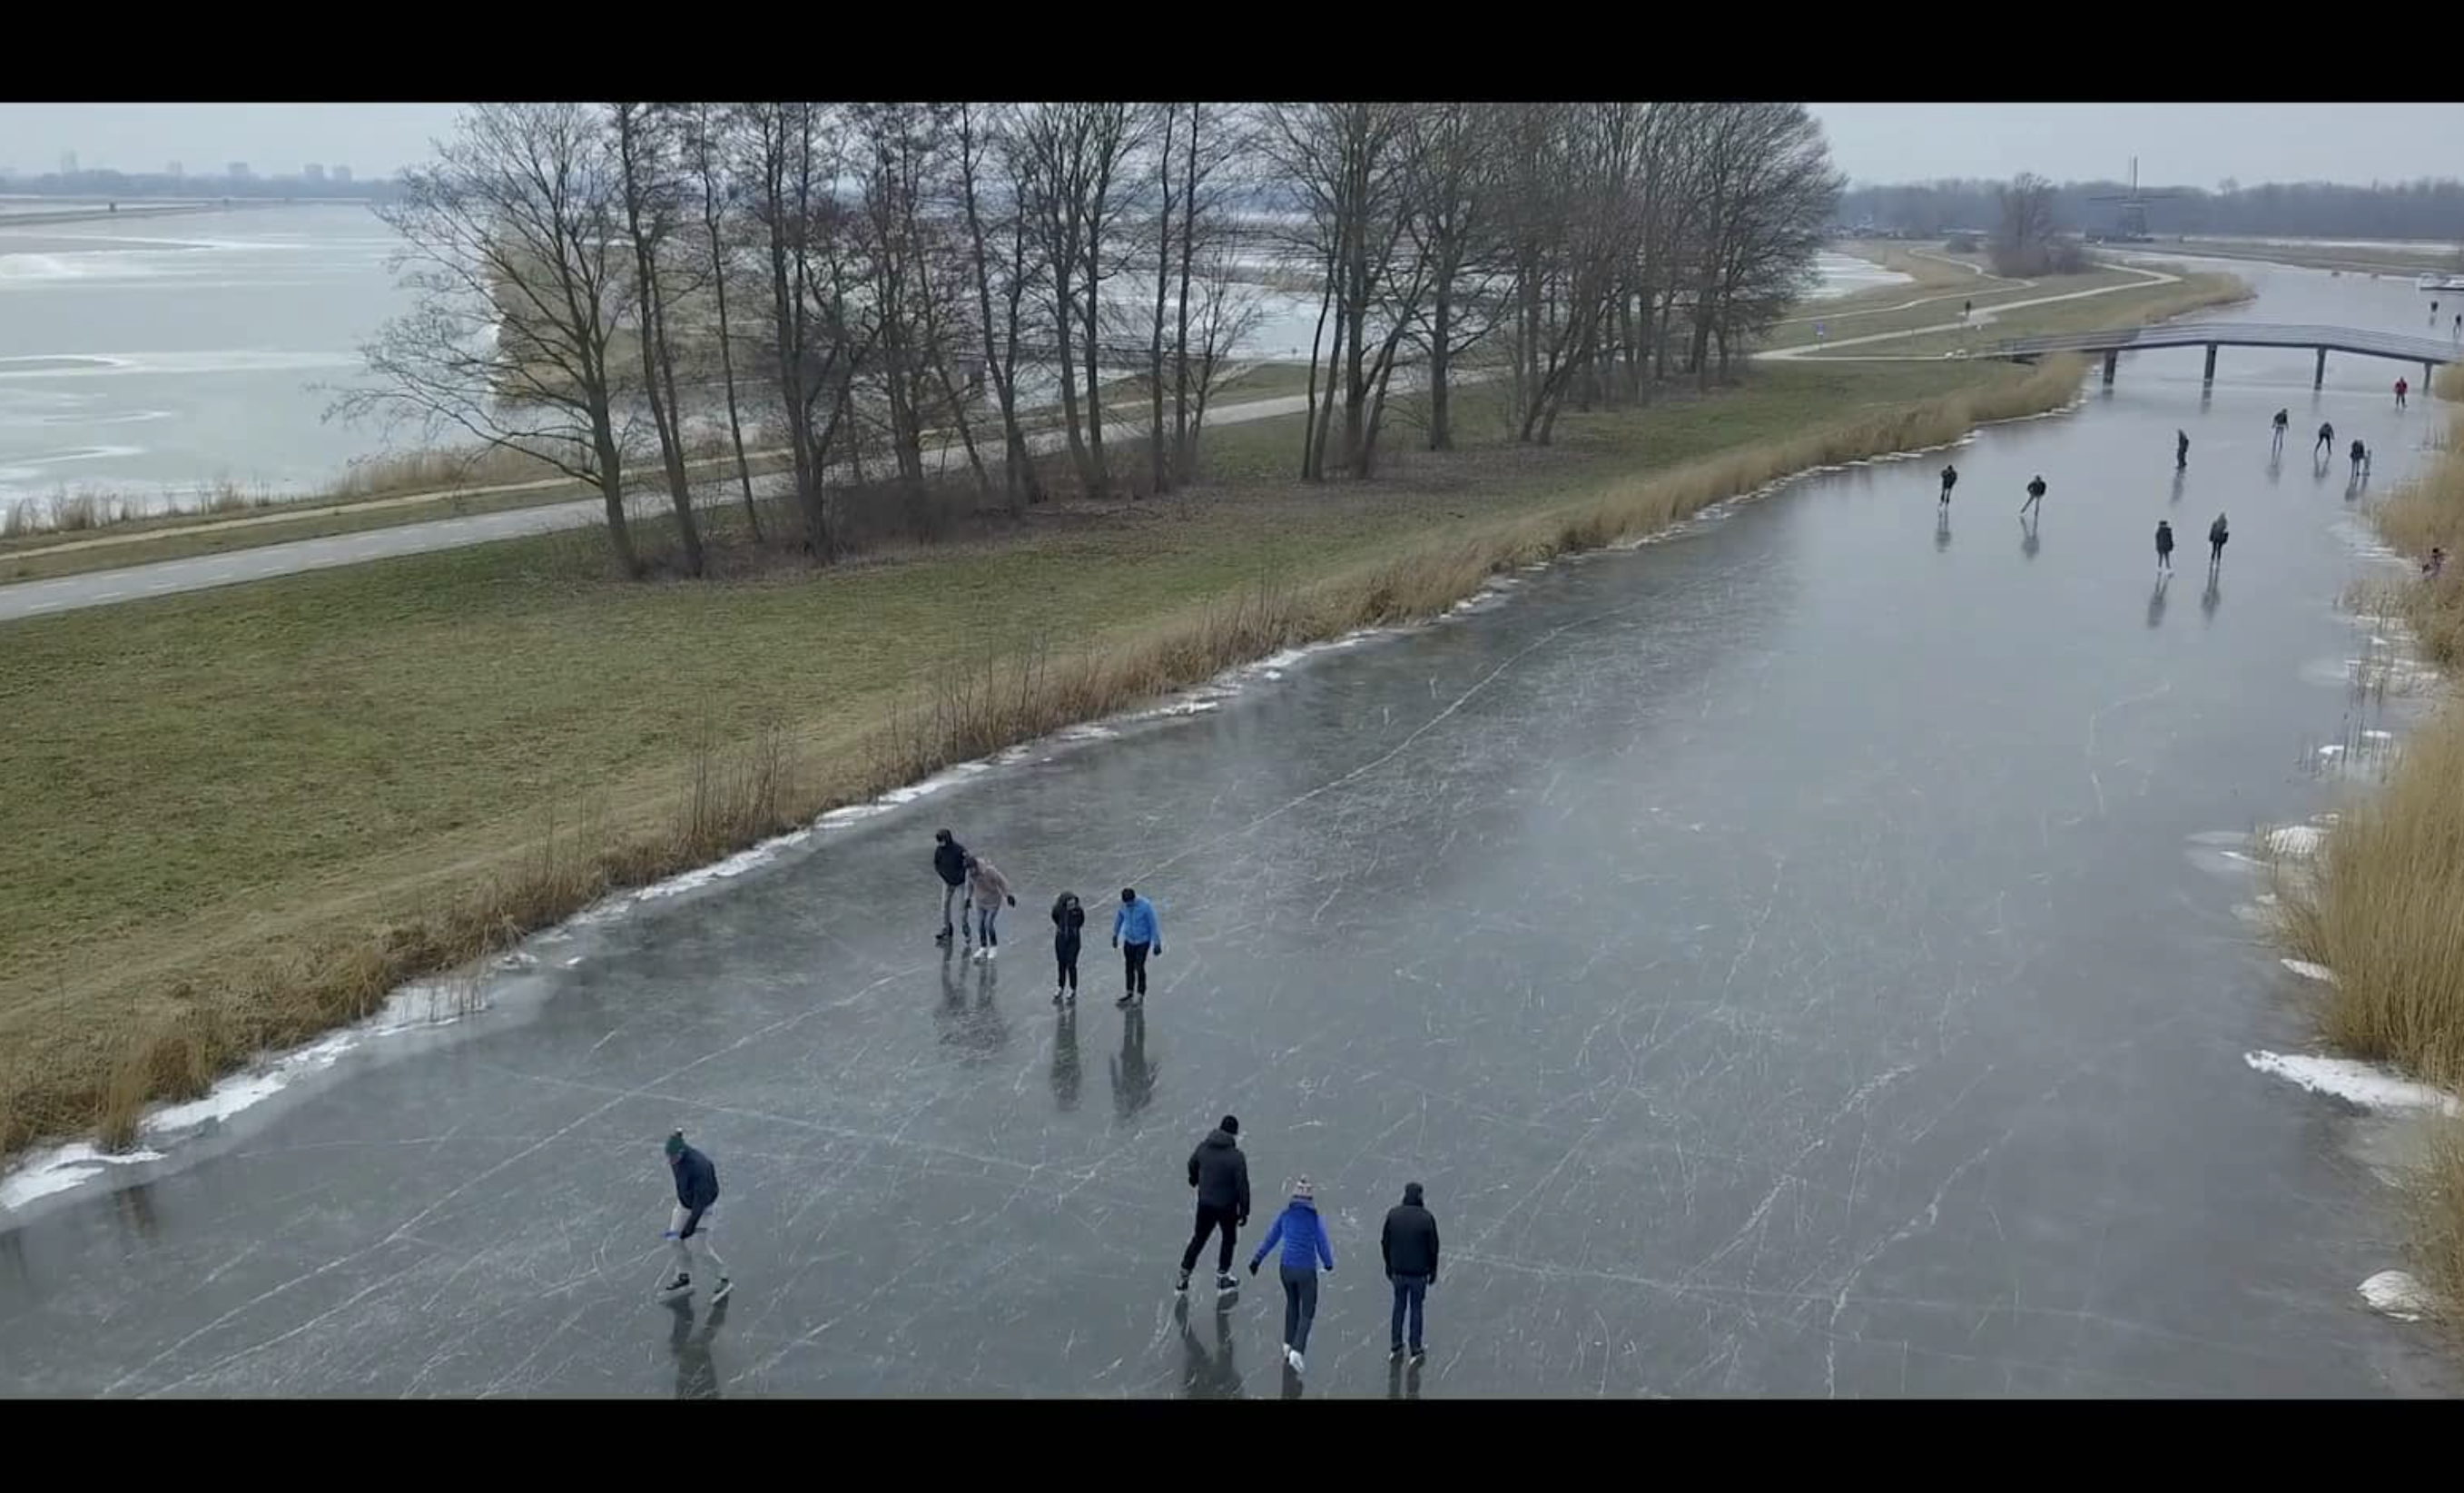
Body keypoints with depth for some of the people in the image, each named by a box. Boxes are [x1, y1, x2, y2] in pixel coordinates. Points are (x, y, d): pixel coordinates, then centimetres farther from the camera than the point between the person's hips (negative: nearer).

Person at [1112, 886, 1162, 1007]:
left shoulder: (1146, 906, -25)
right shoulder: (1123, 904, -12)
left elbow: (1154, 924, -17)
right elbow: (1119, 918, 7)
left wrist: (1157, 944, -12)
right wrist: (1115, 935, 18)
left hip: (1143, 941, -4)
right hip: (1129, 940, 4)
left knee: (1139, 968, -3)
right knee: (1129, 967, 12)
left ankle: (1140, 995, 13)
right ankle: (1129, 993, 28)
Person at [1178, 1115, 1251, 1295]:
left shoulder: (1203, 1147, -7)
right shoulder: (1236, 1156, -23)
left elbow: (1192, 1165, 13)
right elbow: (1242, 1186, -19)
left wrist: (1194, 1179, 36)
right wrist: (1244, 1211, -8)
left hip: (1205, 1203, 4)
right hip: (1227, 1206, -4)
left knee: (1198, 1239, 18)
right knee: (1228, 1238, 19)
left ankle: (1184, 1276, 20)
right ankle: (1222, 1277, 28)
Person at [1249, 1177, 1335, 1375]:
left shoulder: (1285, 1214, -3)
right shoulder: (1315, 1219, -13)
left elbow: (1270, 1238, 4)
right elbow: (1323, 1244, -9)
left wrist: (1256, 1259, 12)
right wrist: (1329, 1263, 11)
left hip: (1287, 1268, 4)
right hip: (1307, 1270, -4)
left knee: (1292, 1303, 29)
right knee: (1307, 1312, 8)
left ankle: (1288, 1344, 35)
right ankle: (1297, 1352, -9)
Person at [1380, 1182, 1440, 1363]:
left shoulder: (1393, 1214, -9)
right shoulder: (1427, 1218, -17)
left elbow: (1385, 1242, -1)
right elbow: (1433, 1247, -10)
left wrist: (1388, 1265, 13)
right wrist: (1433, 1270, 4)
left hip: (1398, 1271, 2)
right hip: (1418, 1273, -2)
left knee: (1399, 1305, 19)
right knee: (1416, 1308, 11)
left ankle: (1395, 1347, 26)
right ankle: (1416, 1350, 18)